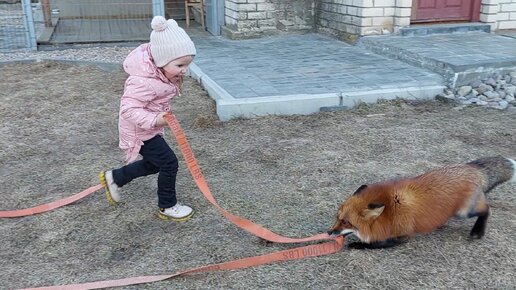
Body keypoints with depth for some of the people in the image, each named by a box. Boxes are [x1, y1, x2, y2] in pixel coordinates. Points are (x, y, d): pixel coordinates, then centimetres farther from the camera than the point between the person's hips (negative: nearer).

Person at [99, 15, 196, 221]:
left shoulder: (158, 70, -5)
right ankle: (167, 207, 15)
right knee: (169, 164, -4)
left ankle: (113, 178, 38)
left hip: (149, 129, 10)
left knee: (154, 164, 21)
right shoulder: (145, 82, -34)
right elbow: (129, 109, -35)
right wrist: (155, 120, -43)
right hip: (139, 131, -10)